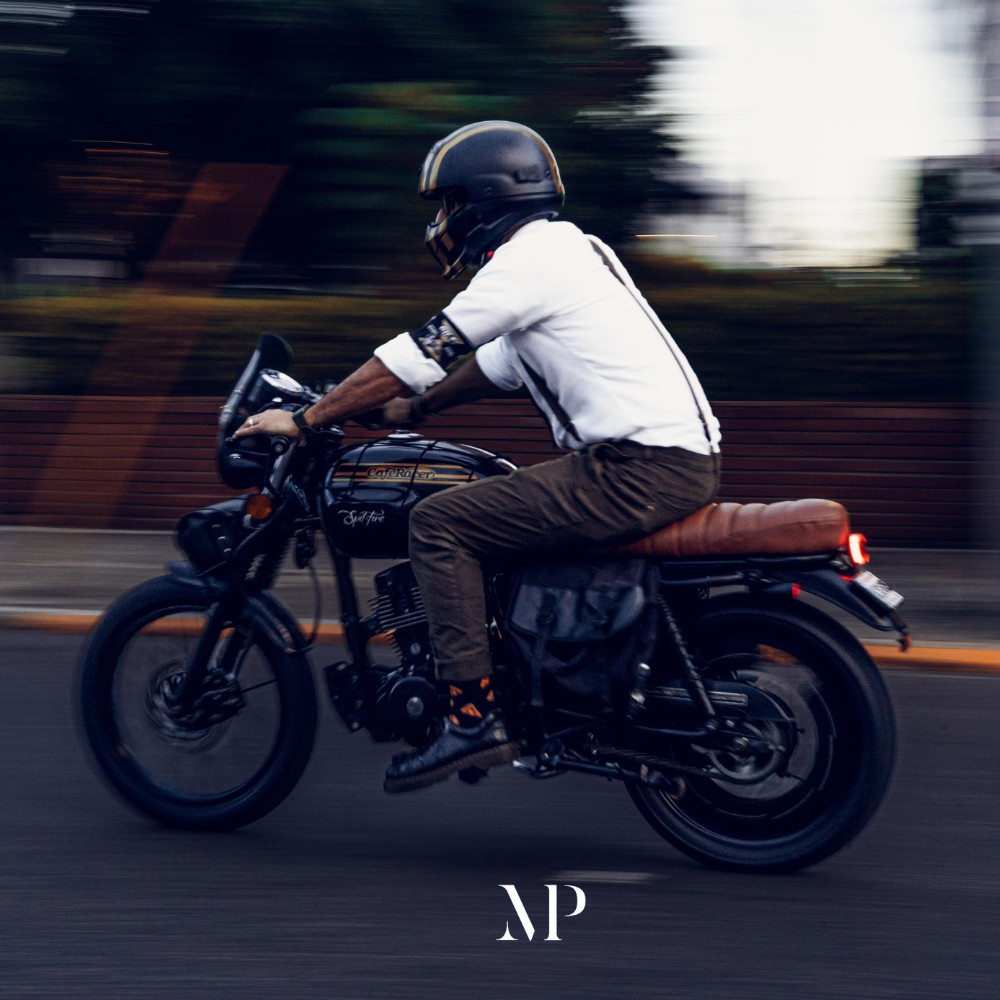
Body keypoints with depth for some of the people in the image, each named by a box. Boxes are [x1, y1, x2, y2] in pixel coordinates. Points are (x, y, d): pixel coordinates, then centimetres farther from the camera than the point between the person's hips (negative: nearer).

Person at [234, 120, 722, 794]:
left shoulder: (527, 260, -9)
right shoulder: (566, 248, 22)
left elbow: (423, 353, -10)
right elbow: (497, 365, 34)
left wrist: (305, 420, -2)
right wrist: (410, 410, 37)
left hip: (639, 470, -10)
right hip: (679, 460, 10)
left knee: (438, 522, -9)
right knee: (493, 503, 26)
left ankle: (475, 717, -13)